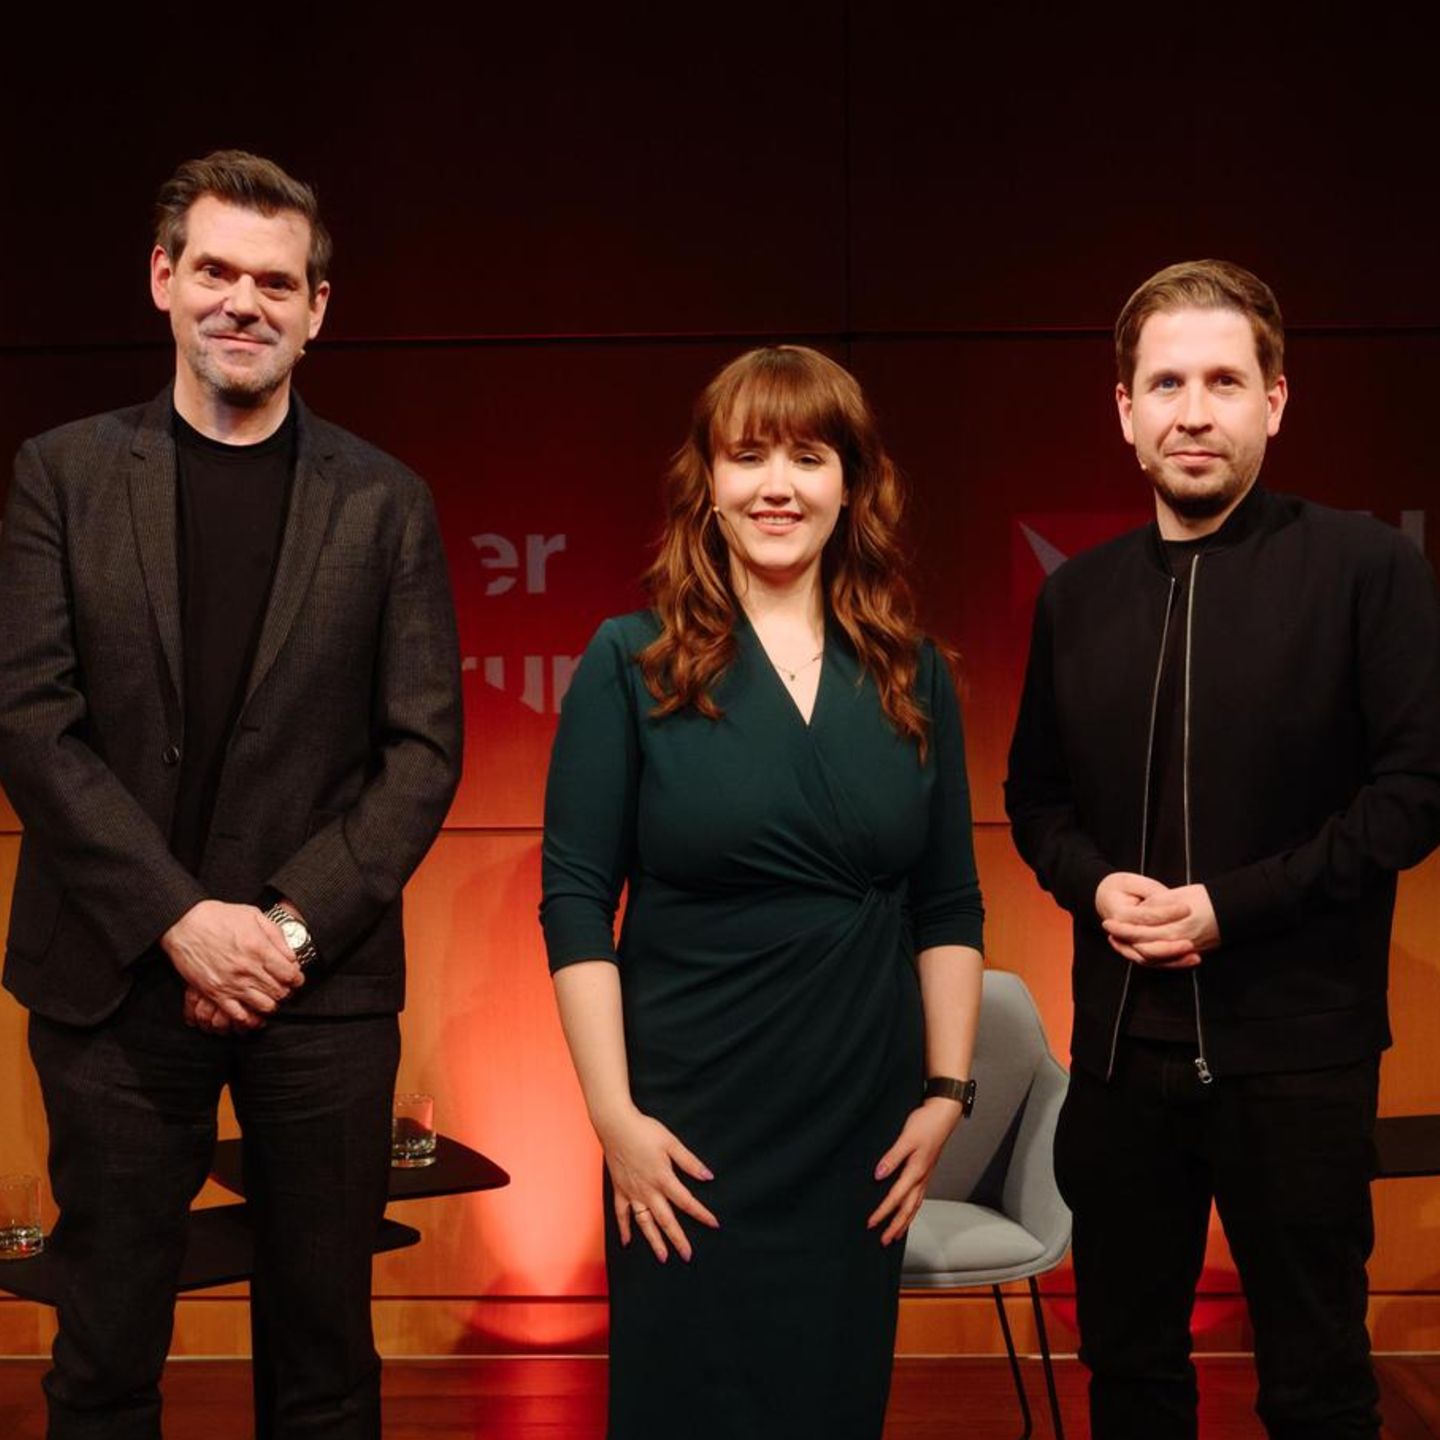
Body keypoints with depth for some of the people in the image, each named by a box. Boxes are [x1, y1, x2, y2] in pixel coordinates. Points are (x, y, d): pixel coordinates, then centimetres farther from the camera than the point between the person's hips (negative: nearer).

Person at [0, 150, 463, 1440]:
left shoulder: (383, 502, 4)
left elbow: (424, 746, 0)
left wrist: (292, 922, -11)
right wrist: (181, 918, -13)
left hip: (321, 984, 0)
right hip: (118, 976, 0)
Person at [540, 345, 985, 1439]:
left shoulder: (912, 673, 4)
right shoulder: (633, 662, -5)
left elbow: (950, 906, 7)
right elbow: (576, 900, -8)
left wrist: (947, 1091, 2)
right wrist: (613, 1112, -13)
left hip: (865, 1126, 3)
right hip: (687, 1126, -3)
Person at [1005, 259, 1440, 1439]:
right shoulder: (1077, 597, 7)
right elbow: (1037, 794, 15)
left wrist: (1235, 903, -17)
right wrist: (1095, 885, -7)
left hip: (1299, 1049, -4)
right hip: (1124, 1043, 4)